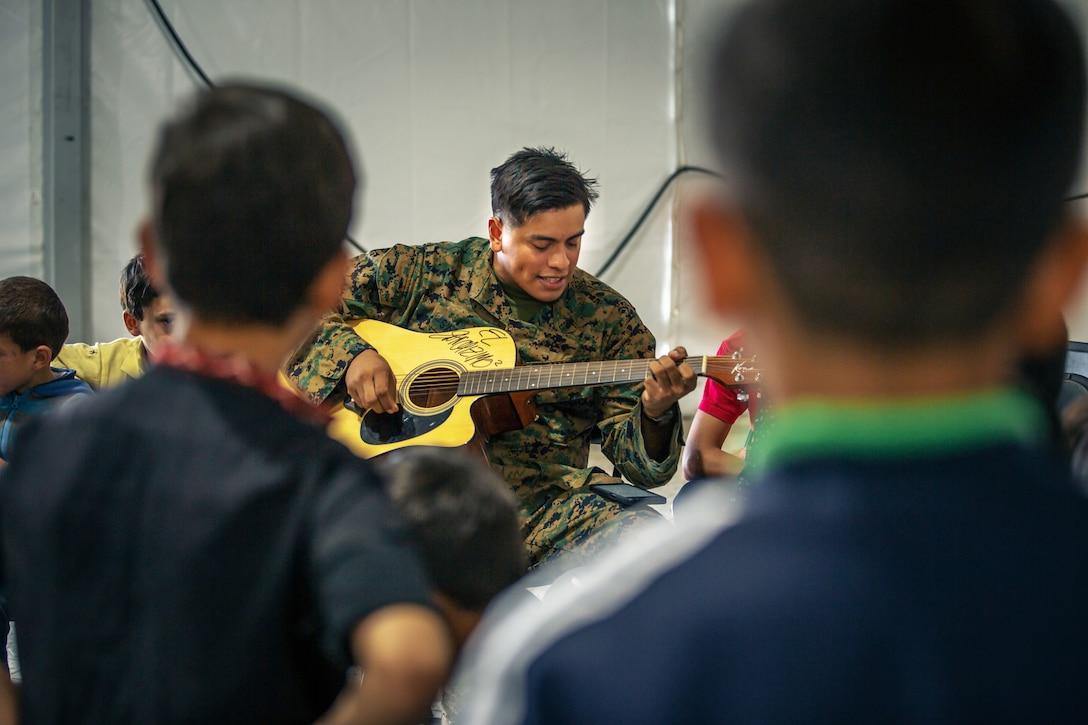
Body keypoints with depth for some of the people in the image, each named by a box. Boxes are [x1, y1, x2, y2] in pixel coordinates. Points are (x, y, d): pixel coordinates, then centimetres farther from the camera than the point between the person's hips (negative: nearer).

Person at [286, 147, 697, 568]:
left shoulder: (608, 319, 9)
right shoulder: (422, 273, 7)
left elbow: (641, 466, 5)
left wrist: (655, 414, -17)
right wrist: (352, 353, -7)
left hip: (545, 499, 2)